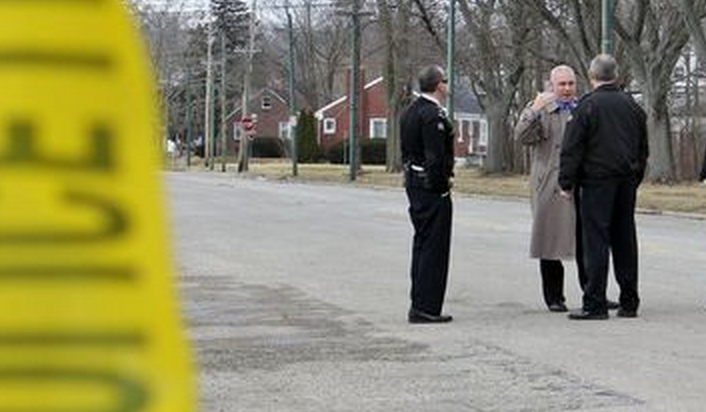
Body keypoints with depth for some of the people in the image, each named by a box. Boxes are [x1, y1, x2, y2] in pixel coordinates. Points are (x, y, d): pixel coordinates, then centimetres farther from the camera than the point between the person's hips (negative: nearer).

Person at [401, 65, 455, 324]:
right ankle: (426, 308, -4)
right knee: (434, 246, -5)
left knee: (422, 244, 16)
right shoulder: (433, 115, -18)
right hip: (432, 187, -10)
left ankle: (419, 304, 21)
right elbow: (436, 157, -22)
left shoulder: (410, 112, 12)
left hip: (414, 183, 10)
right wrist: (442, 185, -14)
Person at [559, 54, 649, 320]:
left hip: (597, 181, -6)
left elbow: (572, 148, -10)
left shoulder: (588, 106, -8)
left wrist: (567, 183, -4)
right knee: (625, 239, 10)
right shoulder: (632, 106, 10)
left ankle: (595, 304, -7)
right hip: (627, 182, 6)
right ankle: (629, 302, 14)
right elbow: (643, 148, 18)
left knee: (596, 241, -5)